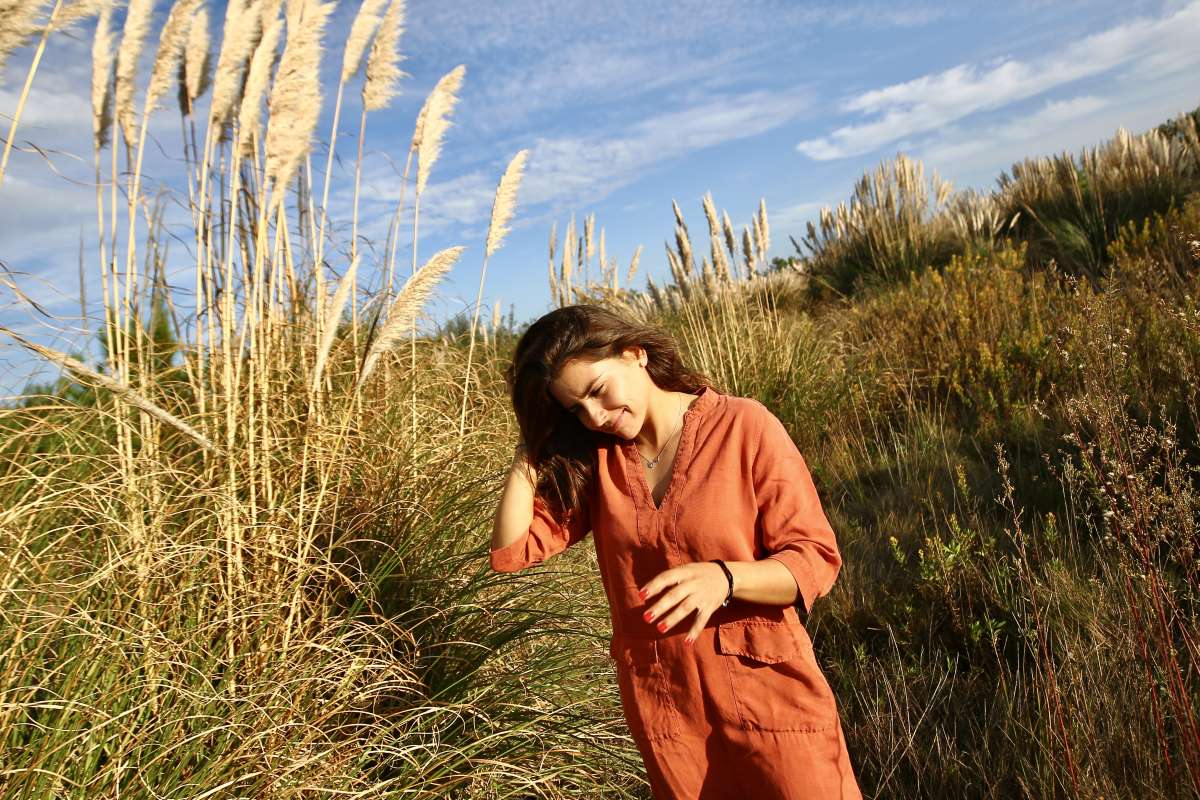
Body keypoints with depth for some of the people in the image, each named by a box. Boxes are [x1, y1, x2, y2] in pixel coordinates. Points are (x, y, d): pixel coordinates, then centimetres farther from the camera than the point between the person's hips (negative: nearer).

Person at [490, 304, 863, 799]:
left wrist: (724, 578, -31)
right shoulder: (595, 459, 1)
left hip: (766, 692, -3)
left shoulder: (745, 427, -12)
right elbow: (509, 551, -4)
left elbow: (816, 560, -13)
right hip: (660, 707, 4)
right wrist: (534, 443, -6)